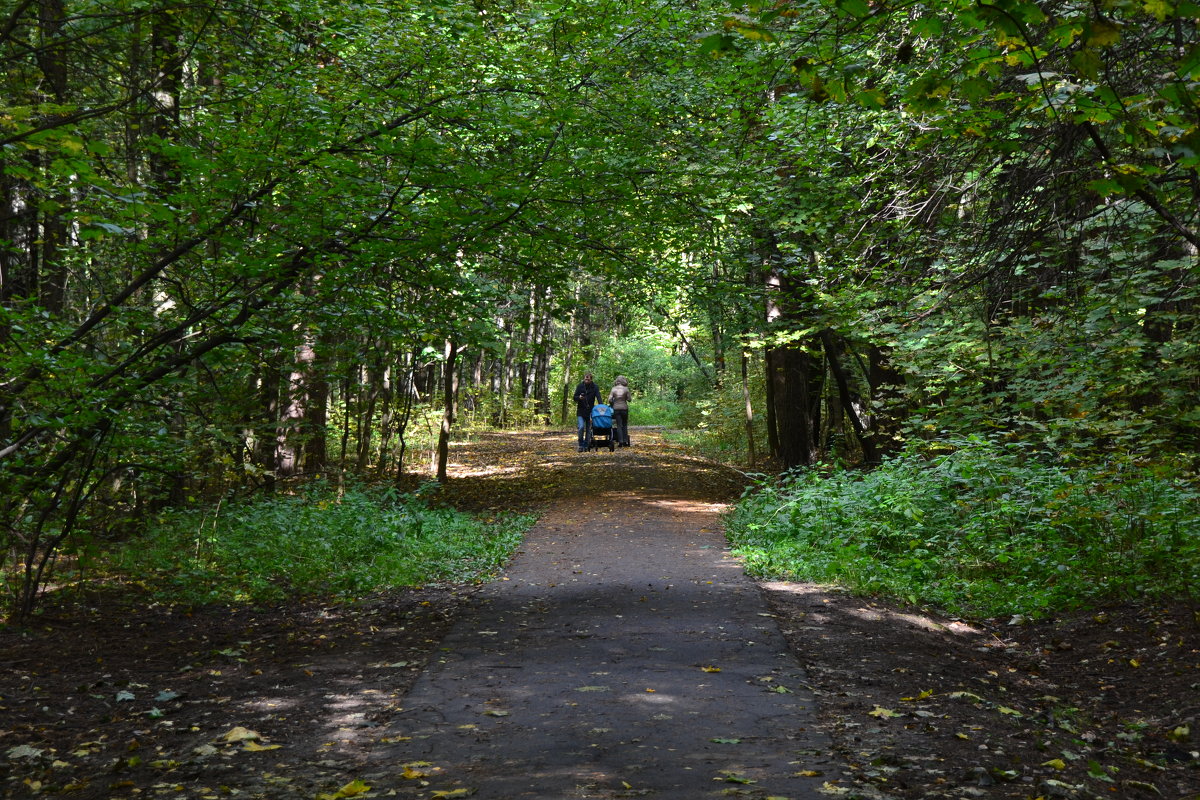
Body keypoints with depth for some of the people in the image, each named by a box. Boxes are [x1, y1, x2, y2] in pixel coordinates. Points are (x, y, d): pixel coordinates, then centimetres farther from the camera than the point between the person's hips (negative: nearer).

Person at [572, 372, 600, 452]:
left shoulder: (594, 387, 0)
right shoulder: (580, 386, 1)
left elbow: (598, 397, -11)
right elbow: (575, 398, 4)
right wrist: (579, 397, -19)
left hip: (590, 411, 1)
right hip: (581, 411, -1)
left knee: (588, 429, 6)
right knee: (581, 427, -15)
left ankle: (586, 445, 17)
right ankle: (581, 445, -3)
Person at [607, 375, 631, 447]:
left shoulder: (613, 389, -3)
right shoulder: (626, 389, -6)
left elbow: (610, 399, -6)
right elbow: (629, 399, -4)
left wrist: (612, 404, 12)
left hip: (616, 408, 1)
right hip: (624, 408, -1)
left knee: (619, 425, 4)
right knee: (625, 425, 11)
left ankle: (620, 441, -3)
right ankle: (625, 441, 6)